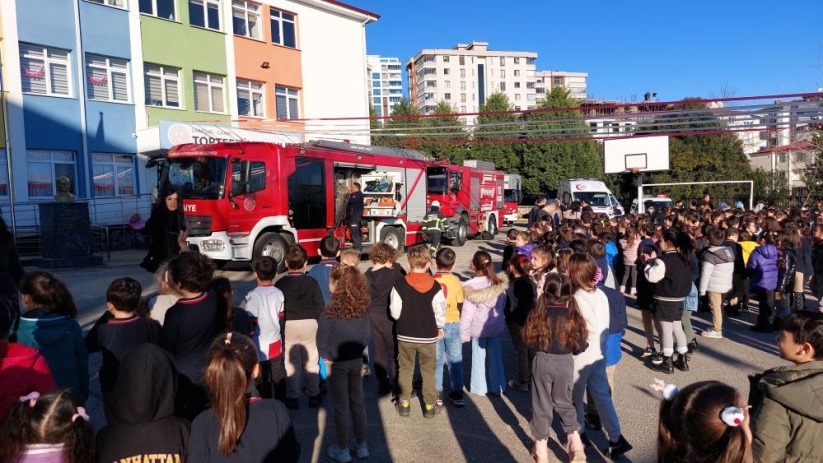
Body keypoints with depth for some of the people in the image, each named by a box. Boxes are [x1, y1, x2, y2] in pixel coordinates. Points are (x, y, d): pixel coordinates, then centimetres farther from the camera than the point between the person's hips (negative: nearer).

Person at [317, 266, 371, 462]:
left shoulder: (332, 310, -20)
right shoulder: (362, 307, -6)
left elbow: (322, 339, -13)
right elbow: (365, 335, 2)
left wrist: (327, 357, 1)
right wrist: (357, 352, 11)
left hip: (336, 363, -4)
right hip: (356, 361, 5)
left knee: (341, 406, 8)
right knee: (357, 403, 17)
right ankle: (361, 446, 28)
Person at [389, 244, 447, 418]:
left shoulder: (400, 284, -14)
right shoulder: (435, 286, -14)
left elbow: (395, 312, -10)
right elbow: (440, 311, -10)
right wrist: (440, 328, 9)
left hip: (405, 335, 0)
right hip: (428, 336, 0)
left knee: (405, 370, 17)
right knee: (428, 371, 15)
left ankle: (404, 404, 23)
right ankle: (430, 406, 22)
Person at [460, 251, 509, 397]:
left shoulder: (472, 287, -21)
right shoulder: (500, 282, -8)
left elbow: (467, 313, -16)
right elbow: (503, 305, 4)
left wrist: (463, 333, -7)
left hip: (478, 329, -3)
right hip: (496, 326, 4)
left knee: (479, 356, 13)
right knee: (495, 356, 16)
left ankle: (479, 387, 25)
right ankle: (496, 387, 26)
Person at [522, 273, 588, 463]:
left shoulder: (538, 315, -15)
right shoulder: (573, 317, -12)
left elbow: (528, 340, -6)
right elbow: (580, 347, -6)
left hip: (542, 362, -1)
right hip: (565, 363, 1)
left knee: (542, 405, 14)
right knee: (564, 402, 23)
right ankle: (575, 441, 13)